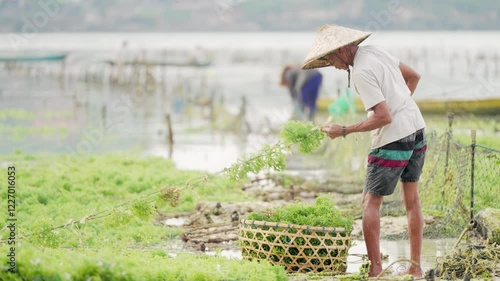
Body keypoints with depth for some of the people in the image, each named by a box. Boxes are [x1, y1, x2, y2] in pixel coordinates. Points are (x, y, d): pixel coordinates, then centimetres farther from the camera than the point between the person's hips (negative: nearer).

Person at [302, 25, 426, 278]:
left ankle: (374, 267, 0)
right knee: (412, 200, 11)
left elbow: (383, 117, -23)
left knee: (370, 201, 2)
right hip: (416, 128, 9)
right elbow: (413, 76, 18)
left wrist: (344, 131, -16)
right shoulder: (375, 51, 7)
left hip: (393, 139, -9)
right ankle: (415, 268, 14)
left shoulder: (361, 73, -19)